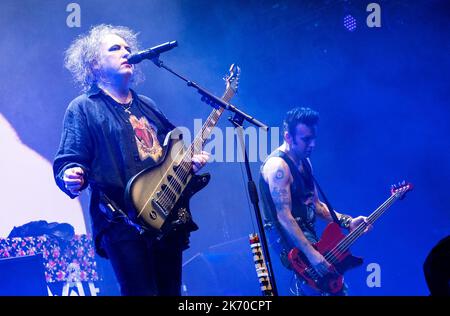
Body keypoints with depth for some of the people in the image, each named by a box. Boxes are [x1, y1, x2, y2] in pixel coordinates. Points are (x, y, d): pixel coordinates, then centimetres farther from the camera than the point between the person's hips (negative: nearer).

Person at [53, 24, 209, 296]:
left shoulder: (147, 105, 20)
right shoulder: (84, 108, 0)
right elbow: (69, 161, -8)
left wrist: (191, 159, 8)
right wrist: (72, 177, -30)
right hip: (123, 223, -7)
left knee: (171, 291, 10)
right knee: (142, 291, -11)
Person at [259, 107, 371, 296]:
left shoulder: (304, 161, 12)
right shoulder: (278, 165, -17)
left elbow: (315, 205, 18)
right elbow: (284, 217, -23)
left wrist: (348, 222, 5)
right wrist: (312, 254, -29)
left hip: (305, 235, 10)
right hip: (288, 238, -10)